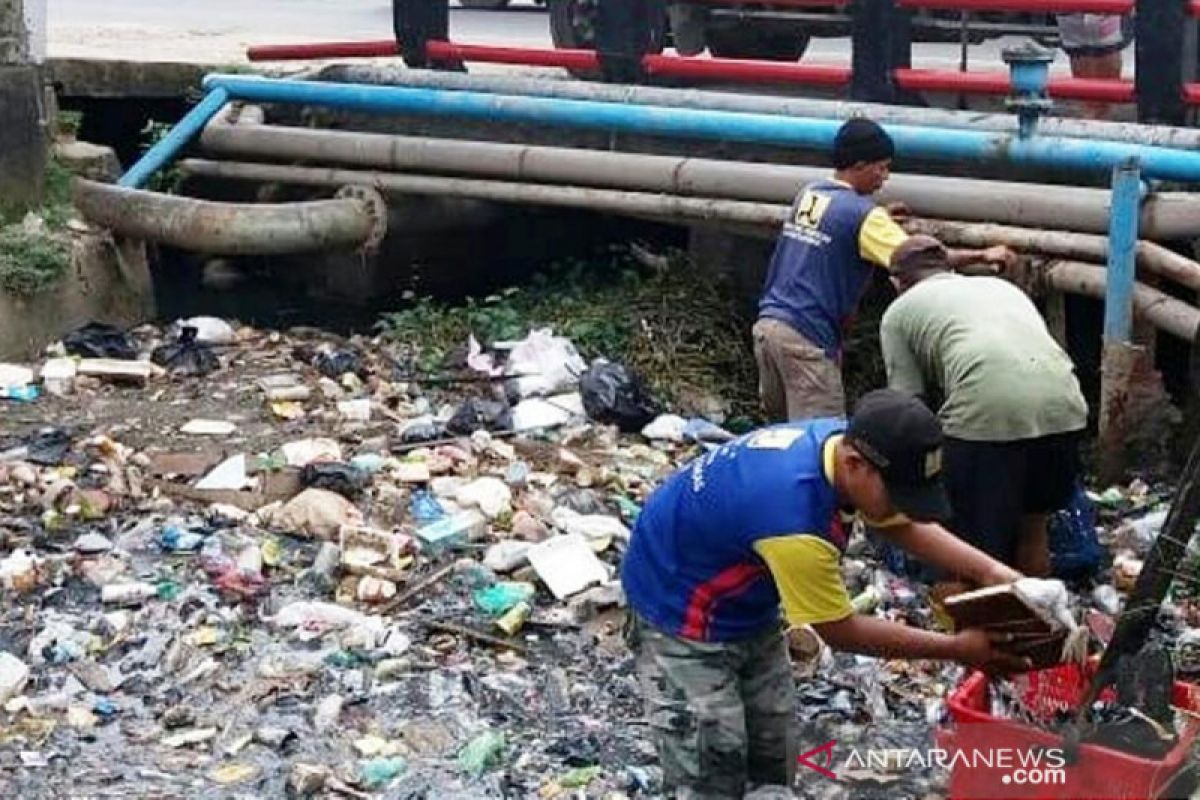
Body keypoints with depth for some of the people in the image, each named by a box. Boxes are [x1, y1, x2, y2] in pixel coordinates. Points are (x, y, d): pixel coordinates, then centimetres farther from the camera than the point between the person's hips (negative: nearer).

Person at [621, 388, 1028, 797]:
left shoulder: (845, 440, -15)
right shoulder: (793, 517, -39)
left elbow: (905, 525, 4)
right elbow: (840, 630, -24)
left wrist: (989, 571, -10)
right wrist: (956, 648, -19)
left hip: (747, 604, 9)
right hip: (681, 609, -9)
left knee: (773, 765, 9)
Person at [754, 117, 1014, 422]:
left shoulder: (808, 194, 11)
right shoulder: (862, 214, -11)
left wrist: (881, 219, 20)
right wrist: (982, 255, -10)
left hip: (767, 324, 8)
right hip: (805, 337, -8)